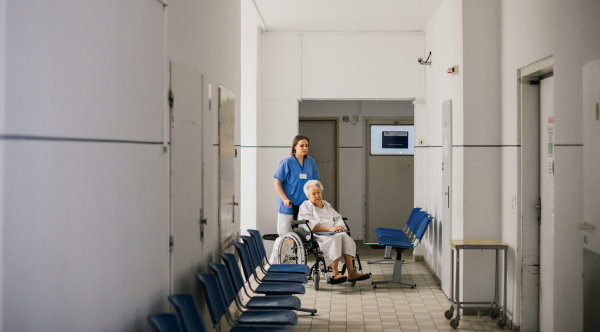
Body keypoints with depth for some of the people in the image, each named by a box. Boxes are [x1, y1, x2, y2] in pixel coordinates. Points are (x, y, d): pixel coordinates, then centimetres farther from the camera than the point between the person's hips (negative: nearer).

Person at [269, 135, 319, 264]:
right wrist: (285, 199, -15)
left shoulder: (311, 162, 10)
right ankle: (272, 263, 10)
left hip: (305, 206, 5)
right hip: (288, 207, -5)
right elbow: (277, 183, -5)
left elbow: (314, 183, 19)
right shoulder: (287, 163, -6)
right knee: (285, 236, -3)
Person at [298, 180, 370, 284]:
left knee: (345, 236, -29)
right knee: (336, 238, -36)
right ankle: (335, 273, -40)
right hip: (317, 236, -5)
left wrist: (339, 227, -6)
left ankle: (351, 272, -34)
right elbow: (310, 226, -7)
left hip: (333, 232, 5)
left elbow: (338, 218, 20)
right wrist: (329, 229, -18)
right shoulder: (305, 206, 9)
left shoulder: (327, 205, 30)